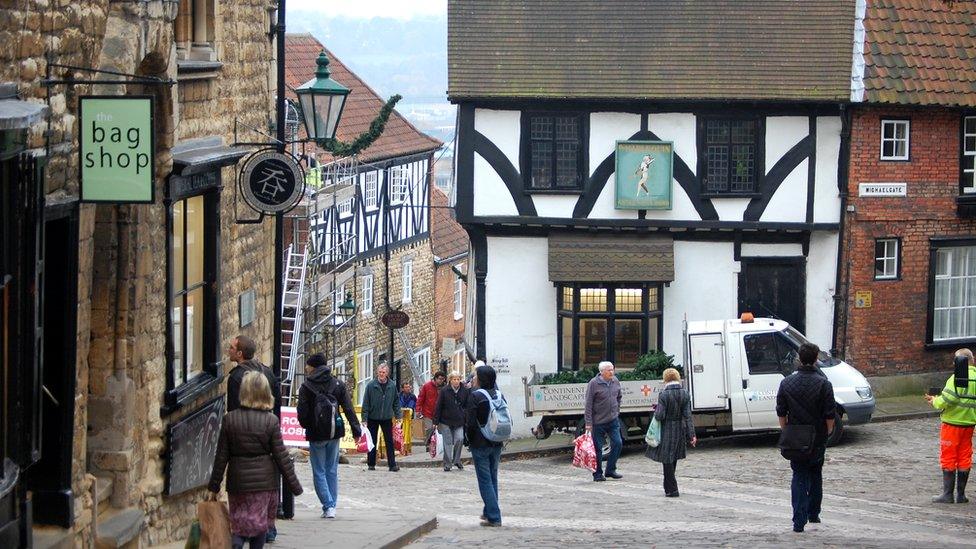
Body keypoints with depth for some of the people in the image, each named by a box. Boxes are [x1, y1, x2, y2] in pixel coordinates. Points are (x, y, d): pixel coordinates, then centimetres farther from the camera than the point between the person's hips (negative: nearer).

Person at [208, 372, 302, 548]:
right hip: (264, 481, -1)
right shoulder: (271, 421, -8)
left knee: (239, 523, 8)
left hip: (238, 480, 1)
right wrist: (294, 486, 4)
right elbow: (281, 456, -5)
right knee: (260, 525, 11)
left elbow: (221, 456, 1)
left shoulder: (229, 419, -4)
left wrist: (214, 487, 9)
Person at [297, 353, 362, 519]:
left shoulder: (306, 387, -10)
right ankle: (332, 505, 16)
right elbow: (349, 409, 0)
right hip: (335, 433, 4)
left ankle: (328, 506, -7)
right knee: (332, 471, 15)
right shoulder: (338, 385, 2)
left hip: (316, 435, -4)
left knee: (319, 472, 4)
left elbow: (302, 414, -11)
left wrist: (307, 426, 8)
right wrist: (356, 429, 1)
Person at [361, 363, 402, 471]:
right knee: (372, 442, 7)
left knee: (390, 442, -1)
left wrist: (398, 416, 3)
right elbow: (365, 403, -6)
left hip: (387, 418, 1)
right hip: (373, 418, -1)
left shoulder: (392, 386, 0)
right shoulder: (371, 386, -7)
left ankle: (392, 464, 0)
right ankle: (371, 464, 15)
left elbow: (396, 402, 8)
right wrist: (364, 419, -9)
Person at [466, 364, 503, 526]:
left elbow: (470, 422, -15)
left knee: (485, 481, -2)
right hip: (496, 445, 6)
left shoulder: (475, 396, -14)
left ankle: (494, 517, -5)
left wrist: (469, 439, 0)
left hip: (480, 444, -6)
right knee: (492, 479, 17)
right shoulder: (498, 394, 3)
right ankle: (489, 512, 26)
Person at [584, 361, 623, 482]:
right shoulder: (593, 384, -13)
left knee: (618, 443, -1)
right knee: (598, 448, 1)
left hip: (613, 420, 5)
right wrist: (588, 423, -15)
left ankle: (610, 470, 12)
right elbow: (588, 404, -13)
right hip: (598, 421, -5)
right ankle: (598, 474, 10)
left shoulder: (615, 381, 4)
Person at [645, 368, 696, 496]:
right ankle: (669, 486, 29)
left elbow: (660, 416, -19)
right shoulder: (685, 394, -2)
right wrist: (691, 435, -2)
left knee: (667, 460, 2)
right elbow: (688, 416, -3)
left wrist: (656, 411, 5)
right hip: (680, 430, 5)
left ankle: (672, 489, -1)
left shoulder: (664, 395, -17)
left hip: (667, 430, -5)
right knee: (673, 459, 18)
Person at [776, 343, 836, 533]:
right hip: (818, 439, -1)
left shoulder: (787, 383, -4)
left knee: (799, 477, 4)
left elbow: (781, 413, 1)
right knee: (816, 475, 20)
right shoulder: (823, 384, -12)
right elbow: (830, 414, -10)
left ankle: (799, 521, -7)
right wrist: (828, 432, 6)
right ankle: (813, 514, 29)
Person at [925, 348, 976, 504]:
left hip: (953, 422, -6)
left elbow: (947, 400, -23)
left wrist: (934, 401, -4)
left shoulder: (957, 378, -15)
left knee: (948, 458, 1)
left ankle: (948, 494, 1)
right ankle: (961, 495, 14)